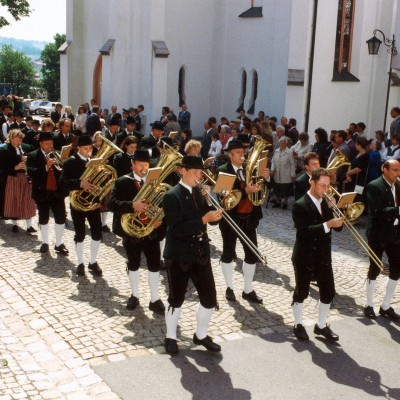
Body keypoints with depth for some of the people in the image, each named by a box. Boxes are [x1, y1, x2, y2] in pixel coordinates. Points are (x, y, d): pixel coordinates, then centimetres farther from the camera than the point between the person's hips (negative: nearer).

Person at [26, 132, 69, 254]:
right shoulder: (33, 156, -4)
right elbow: (31, 173, -17)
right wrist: (46, 166, -28)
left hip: (57, 191, 2)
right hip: (42, 192, -2)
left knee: (61, 218, 0)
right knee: (43, 218, 11)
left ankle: (59, 243, 11)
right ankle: (45, 242, 25)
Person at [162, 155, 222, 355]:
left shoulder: (199, 192, 7)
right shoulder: (172, 196, -14)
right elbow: (177, 230, -22)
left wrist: (213, 212, -14)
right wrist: (204, 220, -28)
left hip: (200, 254, 6)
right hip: (178, 256, -6)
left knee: (209, 298, 8)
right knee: (176, 299, 8)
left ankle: (201, 335, 29)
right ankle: (170, 337, 28)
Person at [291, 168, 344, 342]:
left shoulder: (325, 203, 6)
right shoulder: (300, 205, -16)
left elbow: (337, 226, 6)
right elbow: (304, 232, -26)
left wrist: (339, 218, -15)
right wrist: (327, 225, -33)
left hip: (323, 256, 6)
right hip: (304, 257, -6)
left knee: (328, 292, 10)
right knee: (301, 292, 8)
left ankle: (321, 325, 27)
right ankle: (298, 325, 26)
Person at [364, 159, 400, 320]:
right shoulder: (374, 186, -13)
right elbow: (377, 211, -24)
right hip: (378, 234, -6)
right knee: (374, 269, 6)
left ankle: (385, 306, 22)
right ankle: (369, 305, 22)